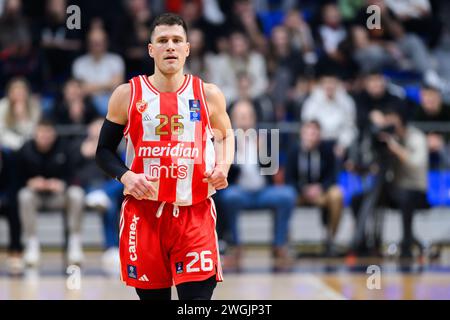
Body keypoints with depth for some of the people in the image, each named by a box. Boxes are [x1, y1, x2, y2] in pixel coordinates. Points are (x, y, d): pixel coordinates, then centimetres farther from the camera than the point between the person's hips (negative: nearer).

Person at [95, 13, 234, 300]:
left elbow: (226, 134, 22)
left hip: (195, 214, -1)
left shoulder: (209, 95, 4)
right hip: (143, 212, 1)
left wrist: (224, 164, 1)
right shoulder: (127, 94, 2)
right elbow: (104, 151, 8)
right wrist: (125, 175, -12)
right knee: (152, 295, 9)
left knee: (198, 296, -11)